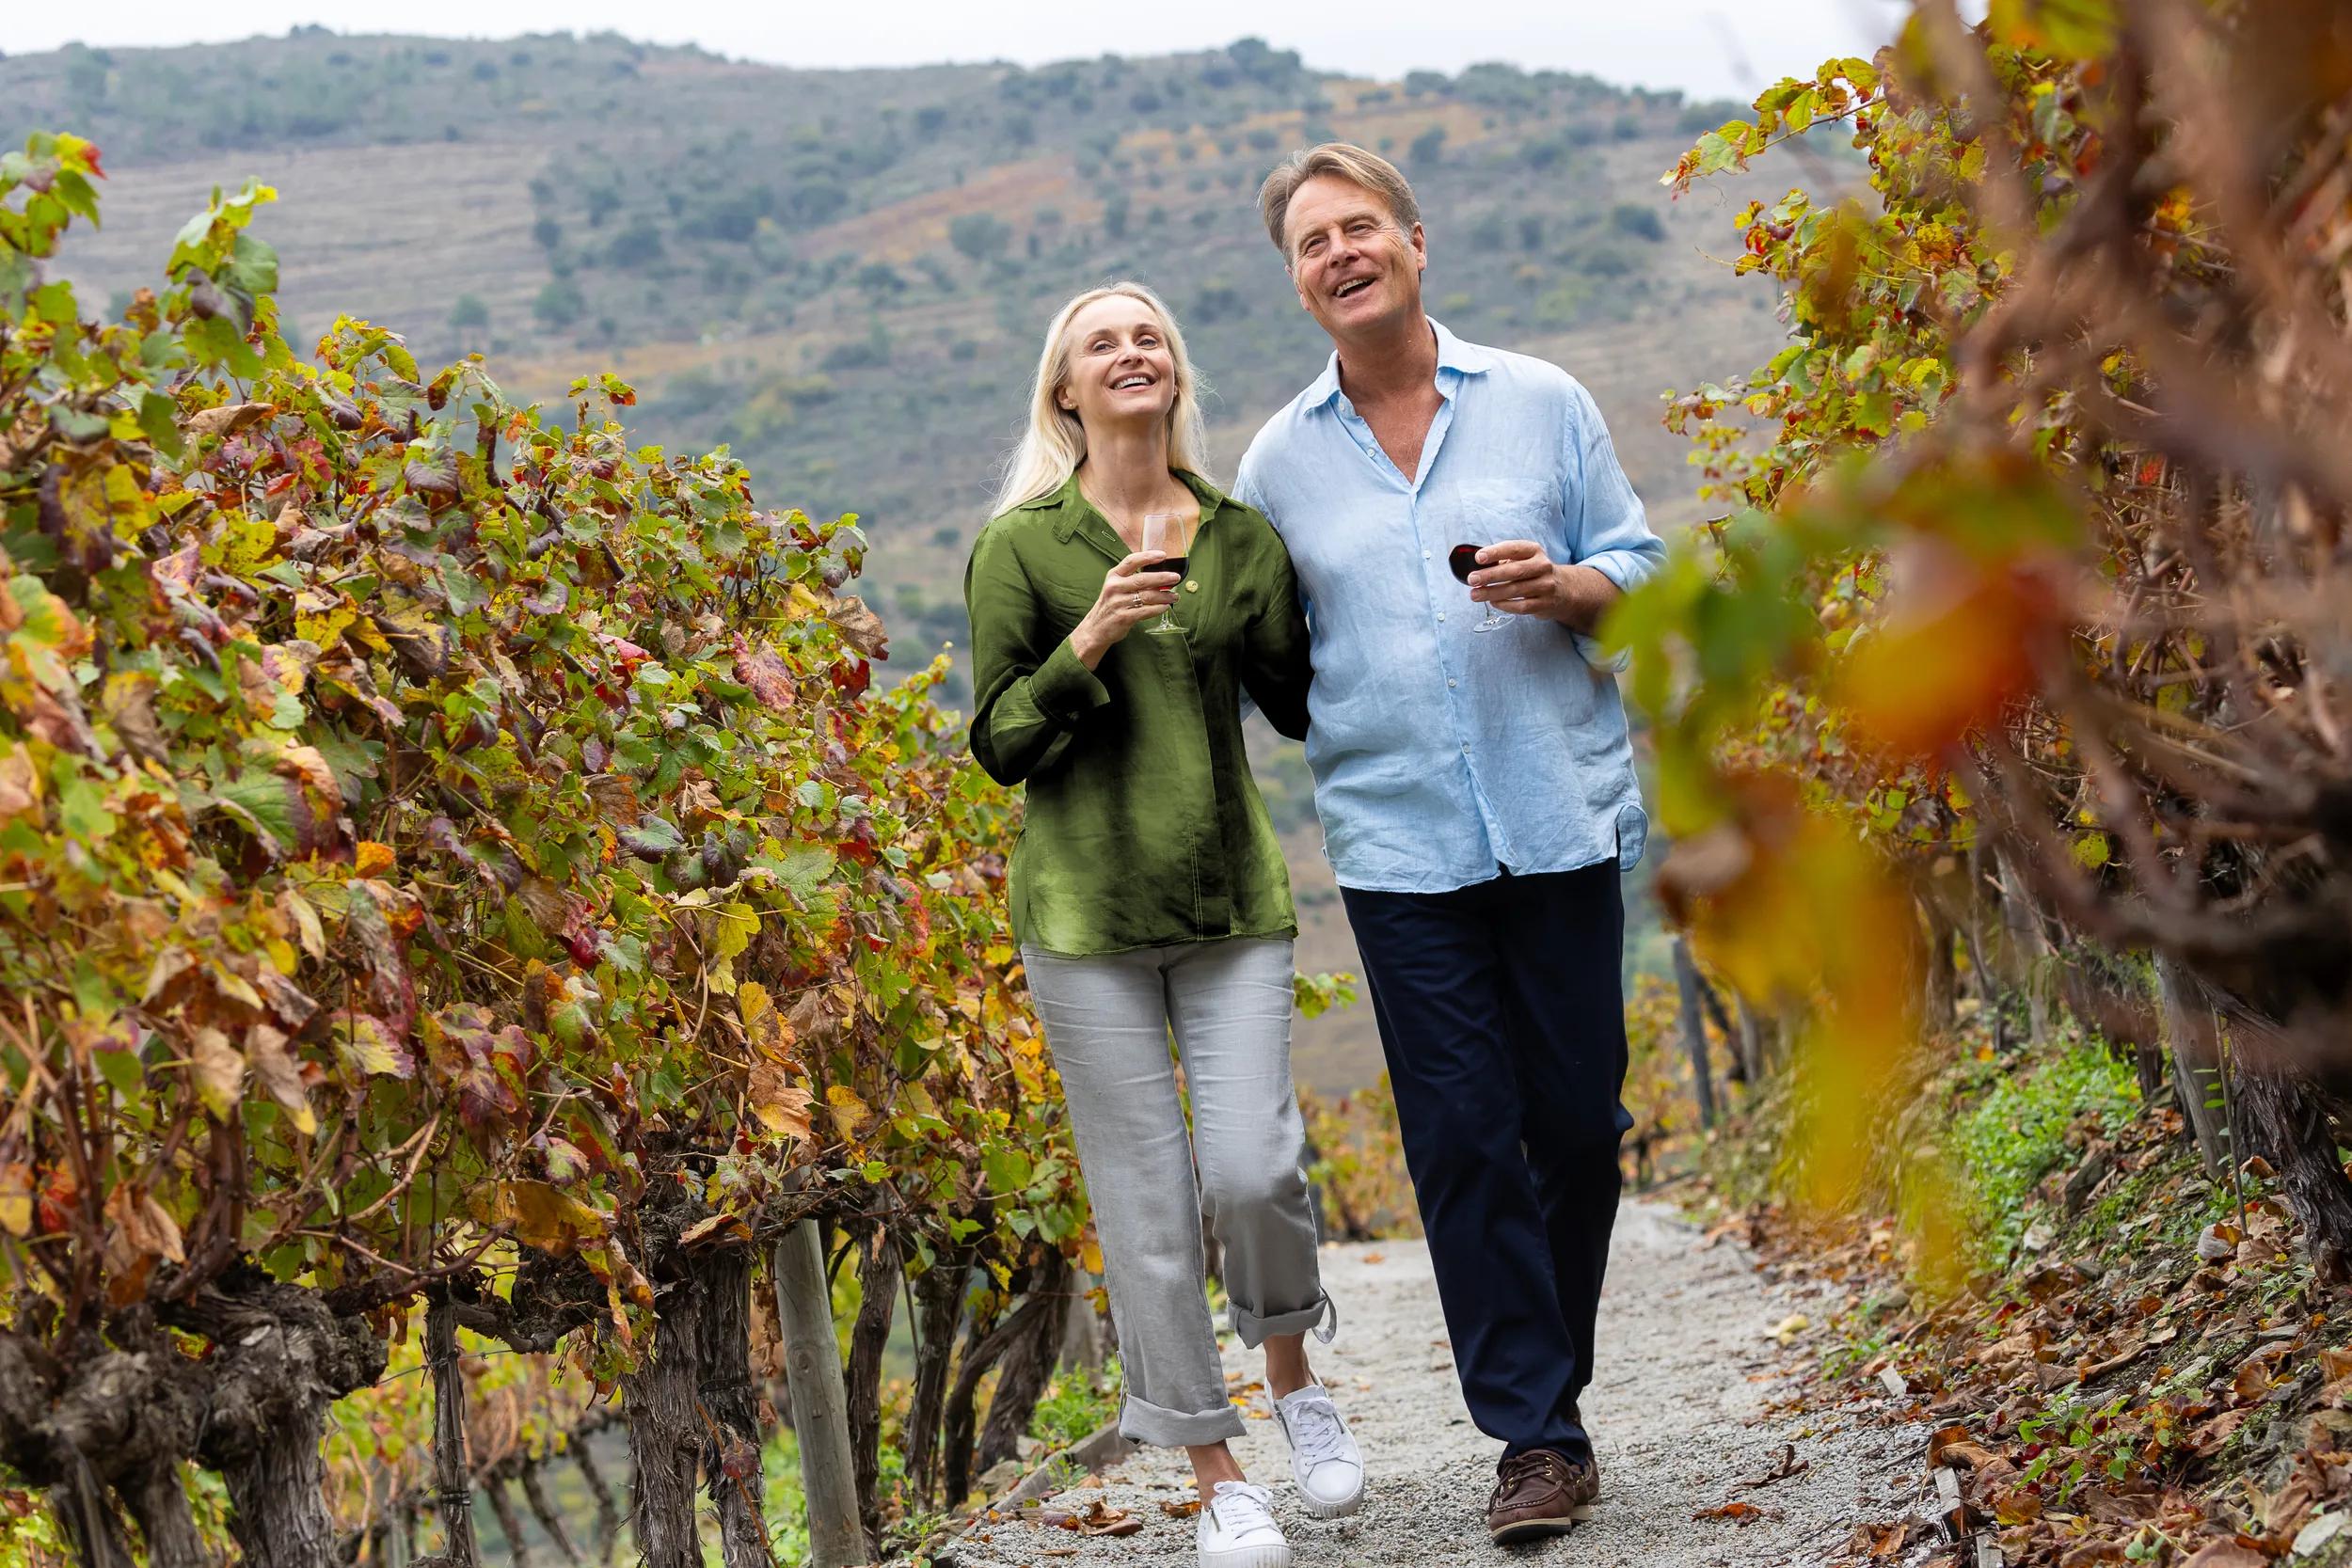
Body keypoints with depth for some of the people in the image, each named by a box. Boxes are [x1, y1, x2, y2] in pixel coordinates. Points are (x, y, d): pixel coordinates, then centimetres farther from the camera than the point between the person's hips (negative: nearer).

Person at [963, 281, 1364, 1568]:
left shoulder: (1240, 535, 6)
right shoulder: (1022, 546, -1)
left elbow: (1300, 705, 13)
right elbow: (999, 744, -3)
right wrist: (1086, 645, -17)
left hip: (1230, 896, 2)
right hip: (1086, 909, -2)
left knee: (1252, 1165, -11)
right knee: (1147, 1197, 1)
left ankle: (1293, 1371, 21)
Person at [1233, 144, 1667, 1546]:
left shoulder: (1544, 404, 4)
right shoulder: (1281, 460, 8)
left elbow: (1642, 570, 6)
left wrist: (1562, 587, -14)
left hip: (1561, 817, 0)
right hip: (1398, 840, 0)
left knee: (1579, 1117, 5)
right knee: (1463, 1139, -2)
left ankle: (1549, 1367, 26)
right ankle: (1538, 1438, 4)